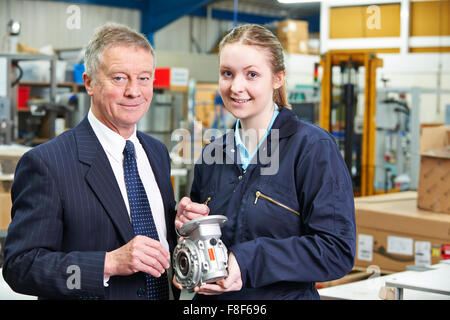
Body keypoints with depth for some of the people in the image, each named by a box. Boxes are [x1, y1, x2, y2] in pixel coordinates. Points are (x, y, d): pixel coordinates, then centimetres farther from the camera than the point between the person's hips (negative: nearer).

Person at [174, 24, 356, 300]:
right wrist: (189, 224, -7)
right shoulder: (212, 154, 4)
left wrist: (248, 260, -25)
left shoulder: (313, 146, -14)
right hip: (209, 299, 5)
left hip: (286, 295, -5)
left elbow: (338, 251, -20)